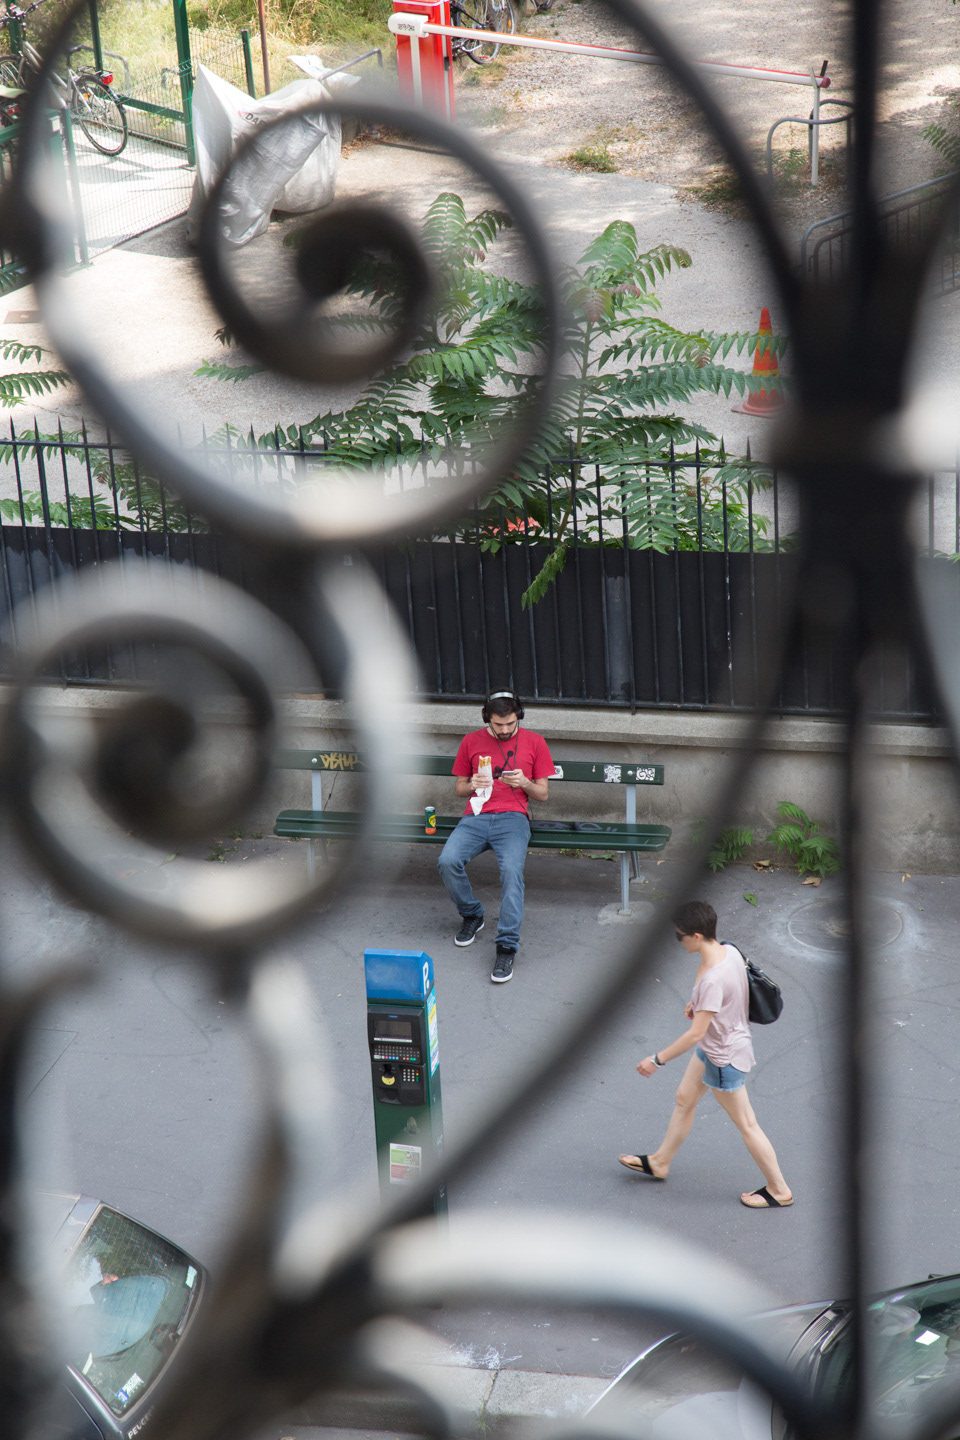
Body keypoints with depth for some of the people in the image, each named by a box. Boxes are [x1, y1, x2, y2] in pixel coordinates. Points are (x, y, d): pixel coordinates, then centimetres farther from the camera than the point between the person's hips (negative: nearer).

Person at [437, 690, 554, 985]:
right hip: (476, 816, 2)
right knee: (447, 861, -26)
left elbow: (543, 795, 11)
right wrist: (473, 785, -4)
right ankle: (472, 916, 1)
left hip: (513, 817, -2)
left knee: (512, 869, -32)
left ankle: (507, 946, -31)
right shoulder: (472, 741, 14)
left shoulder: (534, 742, 10)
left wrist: (524, 783, -10)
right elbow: (459, 789, 19)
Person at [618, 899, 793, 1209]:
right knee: (684, 1099, 24)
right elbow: (734, 988, 12)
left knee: (746, 1125, 7)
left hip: (724, 1058, -9)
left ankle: (779, 1190, 23)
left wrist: (658, 1060, -22)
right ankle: (659, 1162, 44)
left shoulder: (712, 980, -36)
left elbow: (695, 1034, -31)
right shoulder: (730, 951, -10)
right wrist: (699, 1004, 13)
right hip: (711, 1048, 10)